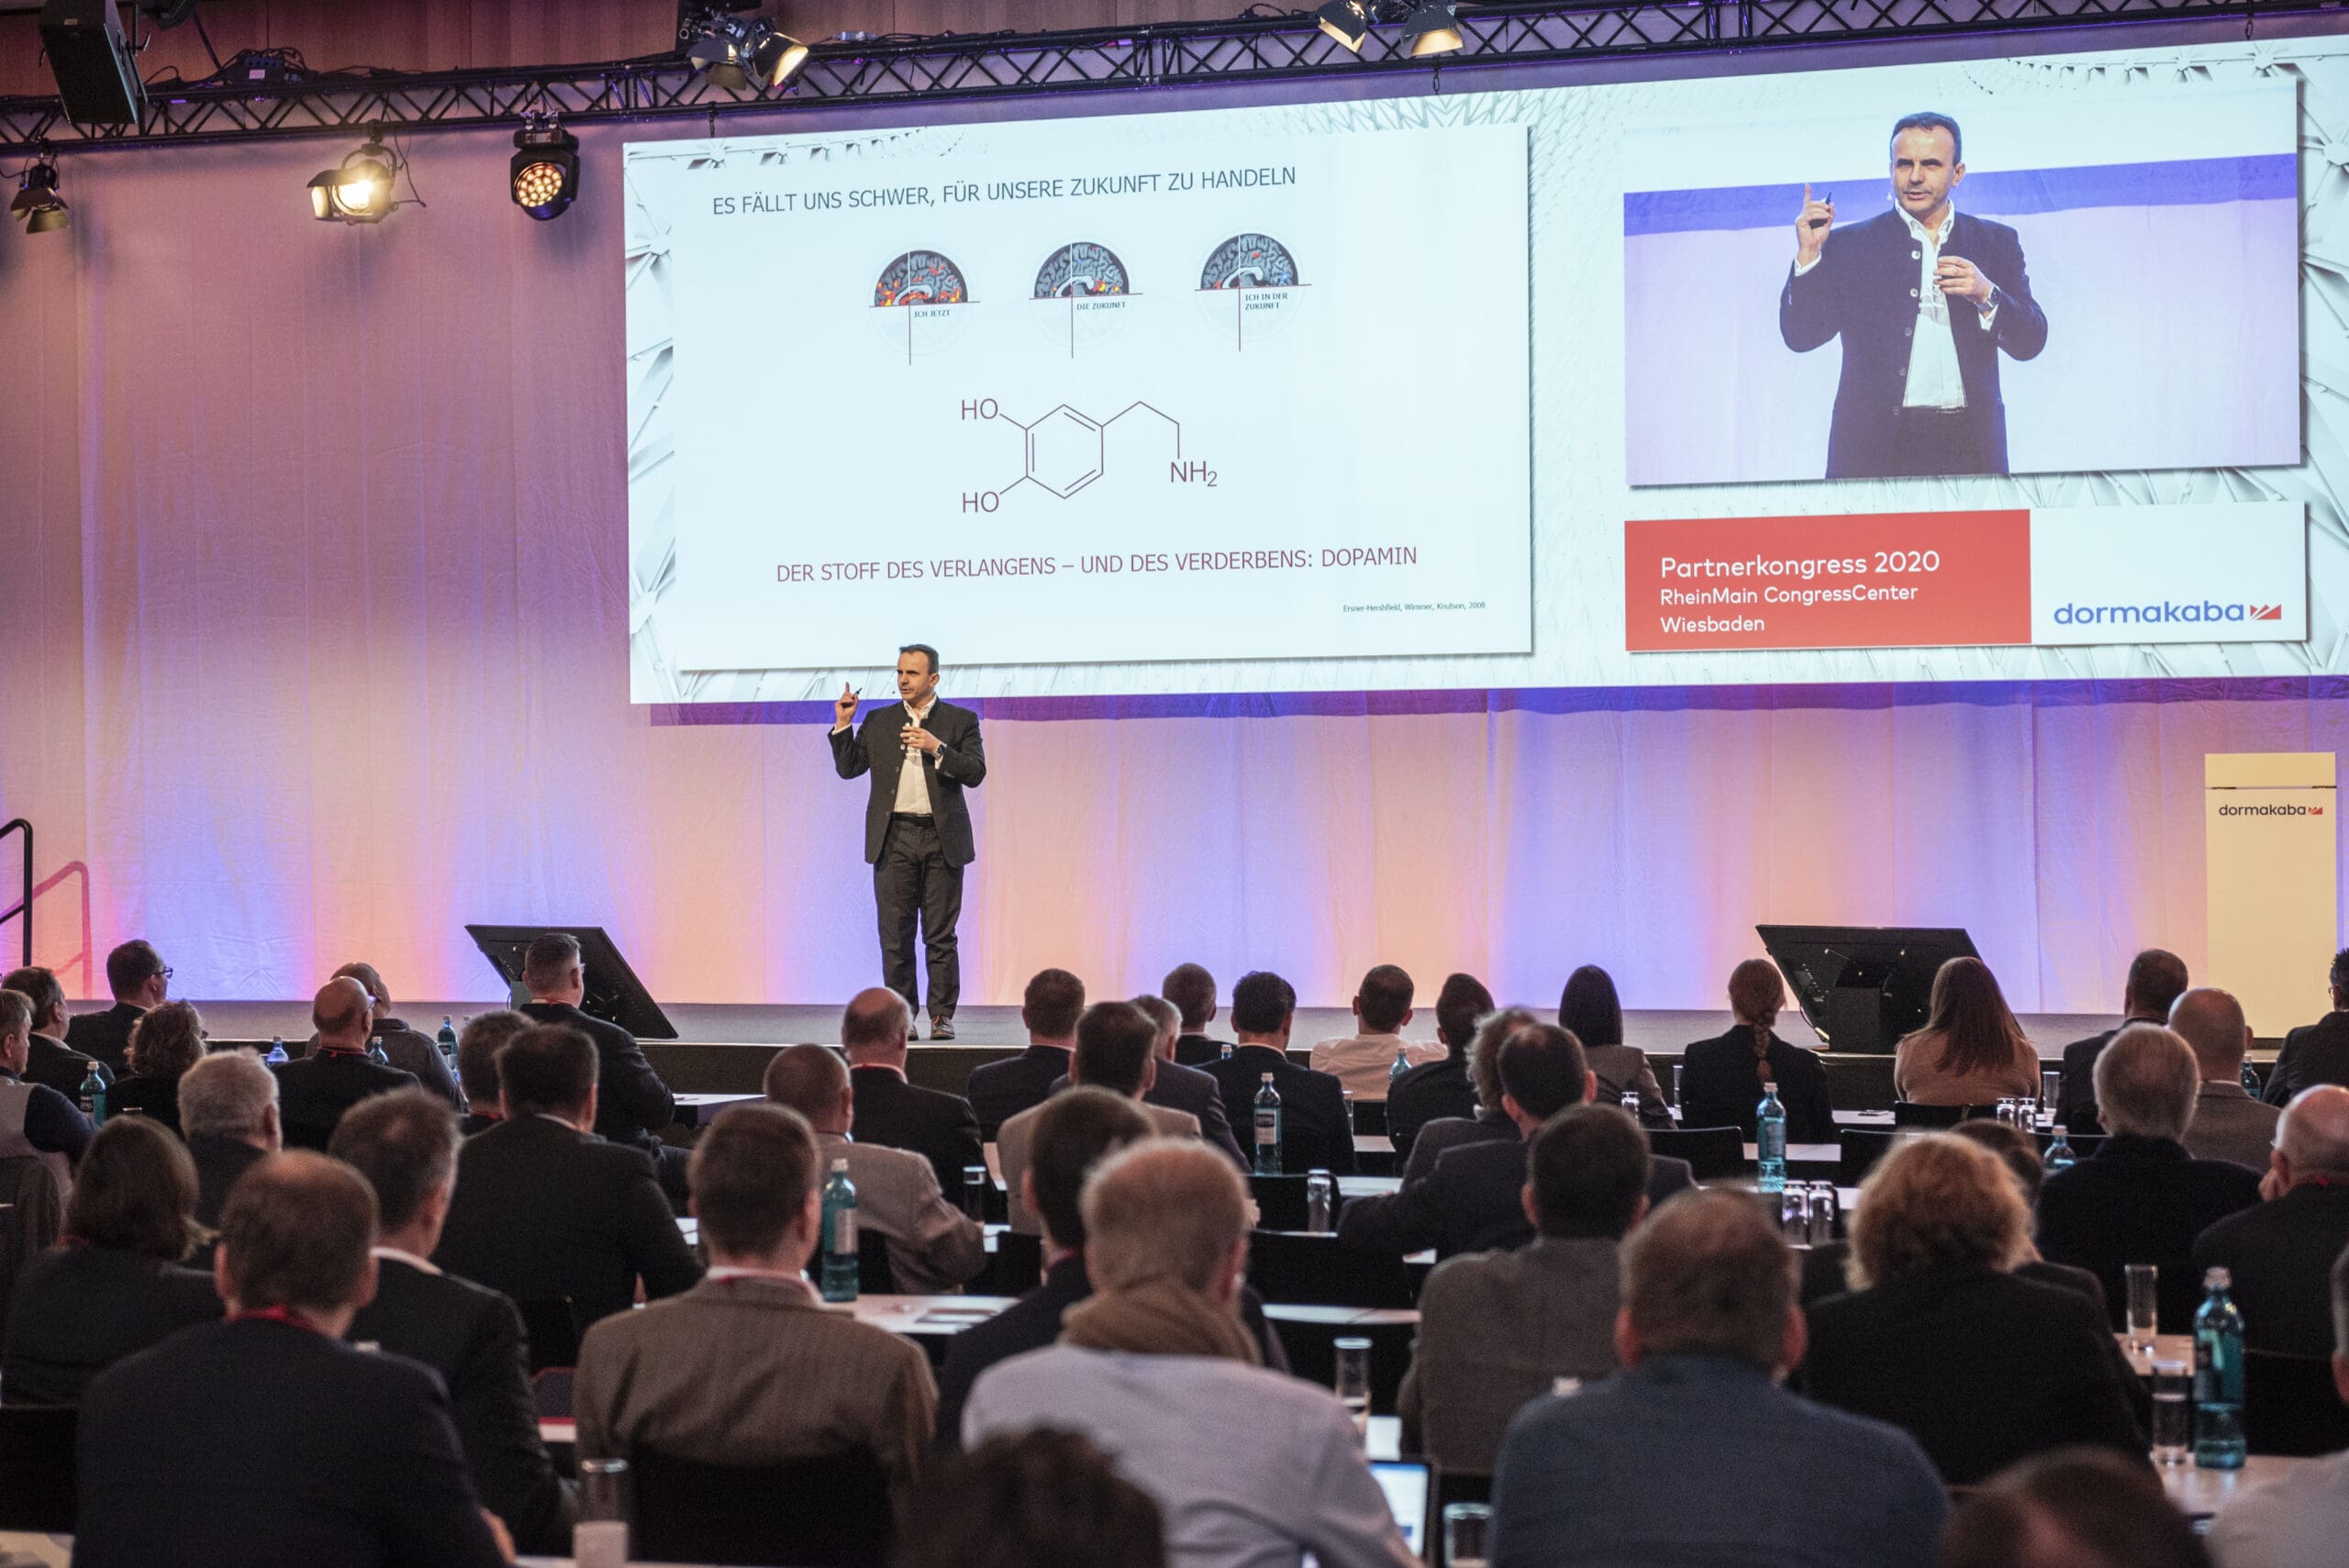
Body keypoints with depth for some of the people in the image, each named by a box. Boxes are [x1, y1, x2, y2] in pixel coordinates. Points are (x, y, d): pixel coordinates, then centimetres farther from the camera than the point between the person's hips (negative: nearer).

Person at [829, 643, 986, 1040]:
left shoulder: (961, 721, 6)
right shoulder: (878, 722, 13)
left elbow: (976, 772, -4)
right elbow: (848, 768, 11)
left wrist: (937, 748, -16)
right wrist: (843, 725, 0)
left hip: (942, 840, -2)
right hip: (894, 839, 2)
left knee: (941, 935, 0)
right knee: (895, 937, 0)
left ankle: (942, 1015, 5)